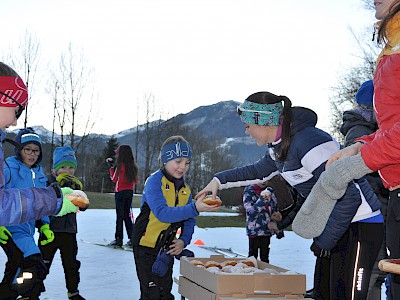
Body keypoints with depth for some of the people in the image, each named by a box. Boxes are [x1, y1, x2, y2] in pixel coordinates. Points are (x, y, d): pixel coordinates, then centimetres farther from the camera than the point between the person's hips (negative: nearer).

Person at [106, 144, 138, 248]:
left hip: (120, 192, -6)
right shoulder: (133, 166, 3)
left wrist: (111, 166, 2)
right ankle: (132, 239, 10)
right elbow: (135, 180, 9)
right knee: (127, 215, 13)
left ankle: (119, 239, 1)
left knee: (120, 215, -1)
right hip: (130, 192, 6)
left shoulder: (120, 165, -13)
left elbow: (114, 178, -4)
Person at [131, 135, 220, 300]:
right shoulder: (154, 181, -17)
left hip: (167, 248, 6)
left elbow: (189, 221, 10)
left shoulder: (185, 189, 5)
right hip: (146, 245, -6)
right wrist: (195, 208, -38)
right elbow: (162, 213, -31)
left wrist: (184, 240, -9)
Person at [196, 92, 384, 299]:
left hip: (359, 226, -10)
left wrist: (324, 241, -18)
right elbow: (258, 171, 29)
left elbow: (348, 196, -26)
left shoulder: (308, 142, -24)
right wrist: (219, 181, 21)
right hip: (333, 226, 10)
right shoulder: (280, 146, 6)